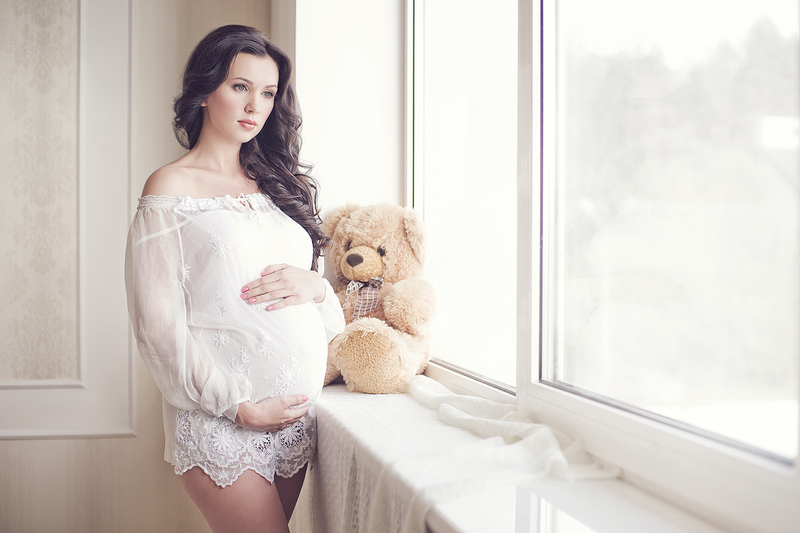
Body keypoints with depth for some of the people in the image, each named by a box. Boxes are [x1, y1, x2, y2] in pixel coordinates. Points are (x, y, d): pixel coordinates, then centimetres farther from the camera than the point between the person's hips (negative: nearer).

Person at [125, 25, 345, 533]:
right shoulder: (170, 189, -3)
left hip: (299, 412, 5)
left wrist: (315, 285, -8)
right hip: (221, 422, -5)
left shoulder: (280, 183, 13)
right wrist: (240, 406, -14)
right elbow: (159, 324, -10)